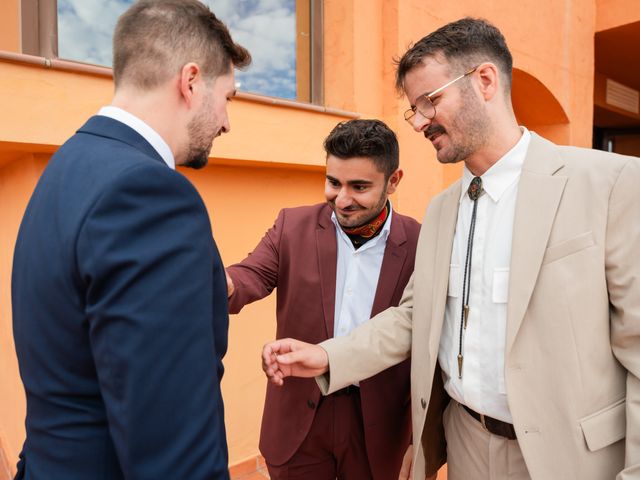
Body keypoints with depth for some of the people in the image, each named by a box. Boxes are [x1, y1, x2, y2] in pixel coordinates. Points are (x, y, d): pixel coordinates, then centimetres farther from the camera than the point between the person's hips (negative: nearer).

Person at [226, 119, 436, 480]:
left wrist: (422, 441, -1)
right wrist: (223, 285, -39)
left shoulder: (420, 245, -10)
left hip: (379, 427, -1)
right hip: (299, 420, 1)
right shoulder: (292, 225, -4)